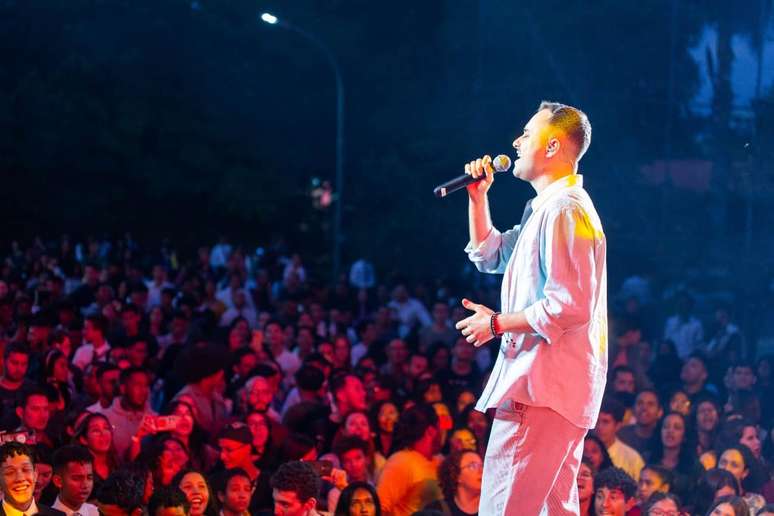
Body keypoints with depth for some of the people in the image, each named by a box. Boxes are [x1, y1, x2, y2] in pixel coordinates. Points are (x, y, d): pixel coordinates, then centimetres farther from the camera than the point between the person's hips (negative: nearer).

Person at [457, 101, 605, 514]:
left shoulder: (564, 210, -15)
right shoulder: (544, 208, 20)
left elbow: (569, 306, -22)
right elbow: (489, 257, 32)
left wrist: (497, 324, -11)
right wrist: (478, 197, 19)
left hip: (541, 386, -11)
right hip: (553, 385, 11)